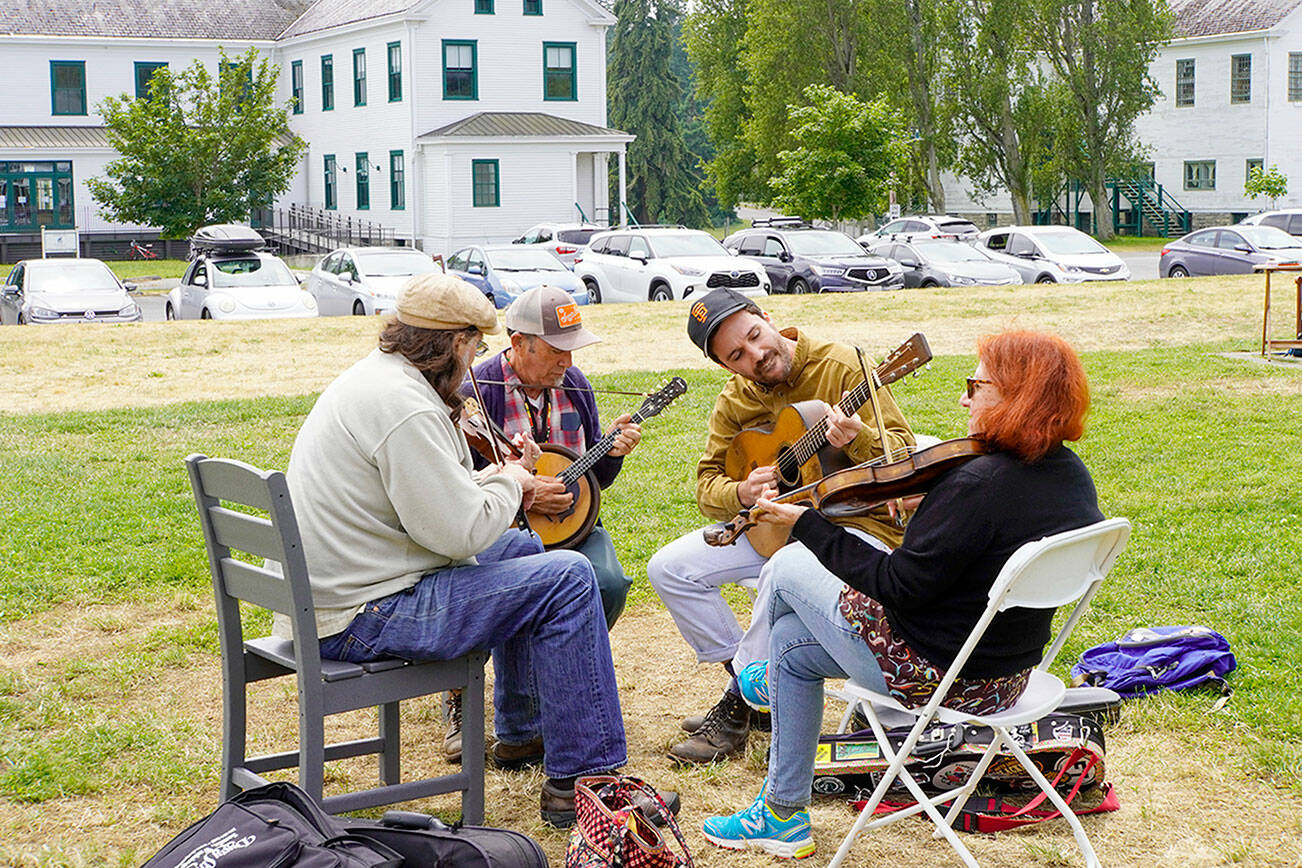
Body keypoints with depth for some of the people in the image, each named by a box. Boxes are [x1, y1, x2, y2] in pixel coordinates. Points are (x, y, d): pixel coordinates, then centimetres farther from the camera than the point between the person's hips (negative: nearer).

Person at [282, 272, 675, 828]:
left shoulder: (372, 376, 13)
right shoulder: (404, 407, -22)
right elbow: (463, 533, -22)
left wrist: (494, 479, 11)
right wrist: (509, 484, -4)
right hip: (364, 617, -11)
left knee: (522, 549, 26)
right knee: (566, 578, -11)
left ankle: (521, 730, 35)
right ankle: (578, 778, -8)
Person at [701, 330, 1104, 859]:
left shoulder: (979, 485, -31)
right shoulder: (1073, 477, -4)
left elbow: (897, 586, -25)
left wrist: (806, 524, -17)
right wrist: (927, 512, 14)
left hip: (935, 675, -9)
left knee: (789, 565, 12)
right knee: (792, 642, 24)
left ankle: (768, 677, 42)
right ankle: (783, 815, 37)